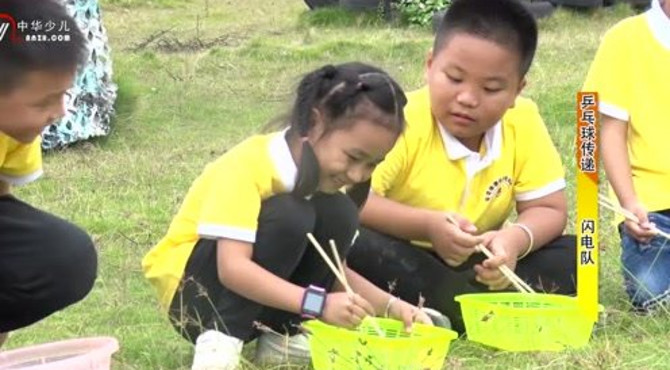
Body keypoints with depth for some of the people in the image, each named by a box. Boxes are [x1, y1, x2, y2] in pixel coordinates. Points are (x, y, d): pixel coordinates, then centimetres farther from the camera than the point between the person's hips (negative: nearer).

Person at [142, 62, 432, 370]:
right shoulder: (249, 165, -25)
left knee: (337, 213, -14)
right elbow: (232, 268, -35)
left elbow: (331, 268, 2)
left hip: (257, 297, 7)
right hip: (193, 292, -7)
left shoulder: (322, 168, -2)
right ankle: (220, 339, -27)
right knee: (288, 215, -30)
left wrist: (390, 306, -14)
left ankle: (282, 336, -8)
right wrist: (318, 304, -41)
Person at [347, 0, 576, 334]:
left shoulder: (524, 123, -9)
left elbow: (548, 210, -4)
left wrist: (517, 239, -26)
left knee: (570, 256, -13)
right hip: (401, 268, -4)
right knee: (351, 244, -35)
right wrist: (428, 225, -39)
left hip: (474, 268, 4)